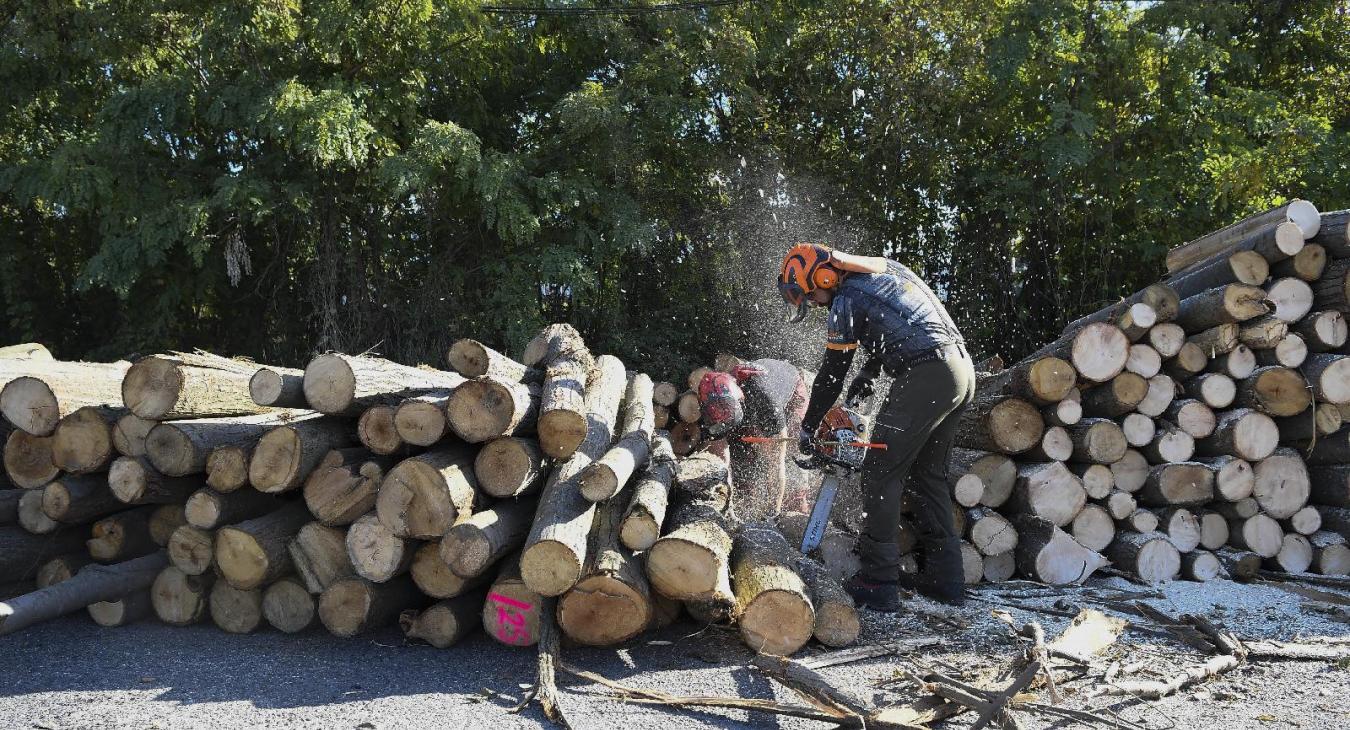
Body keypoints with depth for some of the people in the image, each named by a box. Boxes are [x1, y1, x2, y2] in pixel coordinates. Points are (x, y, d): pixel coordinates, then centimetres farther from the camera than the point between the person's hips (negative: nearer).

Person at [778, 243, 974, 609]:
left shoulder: (846, 301, -4)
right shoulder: (882, 267, 20)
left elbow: (831, 375, 1)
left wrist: (807, 427, 12)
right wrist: (867, 375, 25)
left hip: (926, 377, -9)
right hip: (962, 370, 9)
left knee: (881, 475, -3)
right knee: (927, 476, 17)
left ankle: (878, 582, -5)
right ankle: (944, 577, 18)